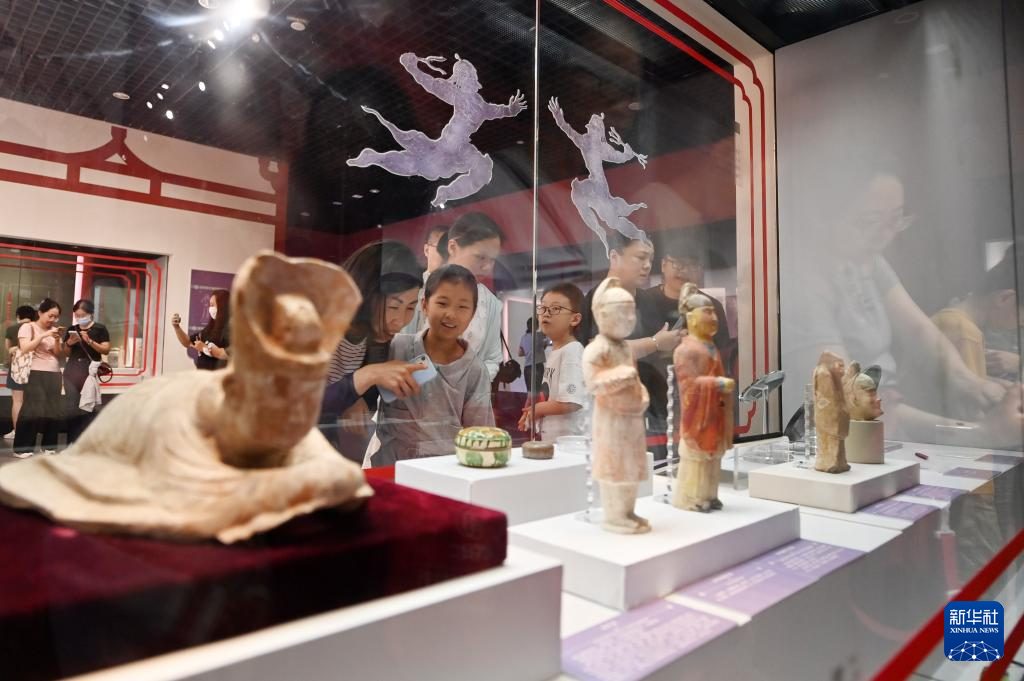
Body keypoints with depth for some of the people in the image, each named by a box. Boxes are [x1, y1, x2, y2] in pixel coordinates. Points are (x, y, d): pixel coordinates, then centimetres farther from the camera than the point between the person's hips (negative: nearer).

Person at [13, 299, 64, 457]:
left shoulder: (55, 330, 14)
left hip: (54, 374, 4)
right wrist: (43, 335, -16)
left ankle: (49, 446, 8)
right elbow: (24, 348, -10)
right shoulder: (28, 327, 3)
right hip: (35, 374, -4)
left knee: (53, 410, 0)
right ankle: (22, 448, -5)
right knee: (33, 409, -11)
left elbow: (59, 354, 9)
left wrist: (57, 339, -8)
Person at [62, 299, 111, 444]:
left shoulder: (100, 329, 0)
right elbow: (66, 353, 18)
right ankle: (72, 442, 10)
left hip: (90, 371, -4)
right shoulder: (72, 329, 13)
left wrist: (89, 341, -18)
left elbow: (106, 349, -7)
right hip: (72, 371, 4)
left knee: (88, 406, -7)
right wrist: (69, 343, -3)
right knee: (71, 407, 3)